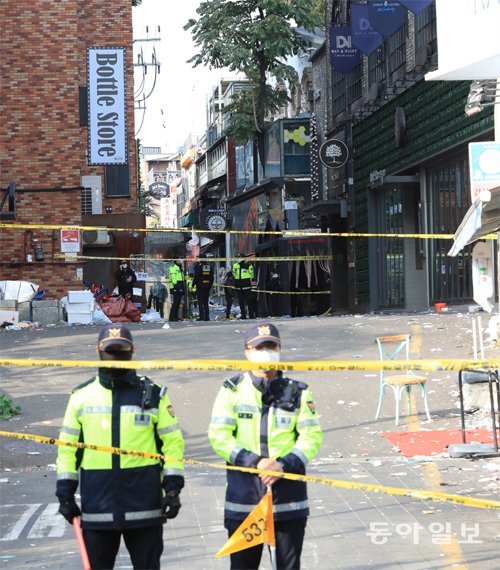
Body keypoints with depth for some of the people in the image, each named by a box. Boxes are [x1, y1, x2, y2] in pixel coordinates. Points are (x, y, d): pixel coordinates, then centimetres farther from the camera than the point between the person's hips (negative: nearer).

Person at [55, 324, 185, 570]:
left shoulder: (153, 394, 3)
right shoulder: (81, 395, 6)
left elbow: (172, 442, 3)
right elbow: (68, 446, 9)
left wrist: (173, 488, -4)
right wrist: (65, 492, 4)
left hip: (144, 505, -1)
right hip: (96, 504, 1)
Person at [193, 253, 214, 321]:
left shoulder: (198, 265, -9)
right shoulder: (210, 266, 9)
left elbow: (196, 276, -11)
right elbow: (212, 277, 11)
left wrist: (193, 284, -1)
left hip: (200, 286, -5)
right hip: (207, 286, 5)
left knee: (200, 302, -3)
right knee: (206, 302, 11)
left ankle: (202, 316, -9)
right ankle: (207, 316, 7)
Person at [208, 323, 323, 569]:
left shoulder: (297, 392, 7)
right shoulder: (232, 390, 3)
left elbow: (312, 436, 2)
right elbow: (219, 436, -4)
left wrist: (285, 464, -14)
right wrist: (254, 462, -16)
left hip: (288, 493, 1)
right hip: (243, 493, -1)